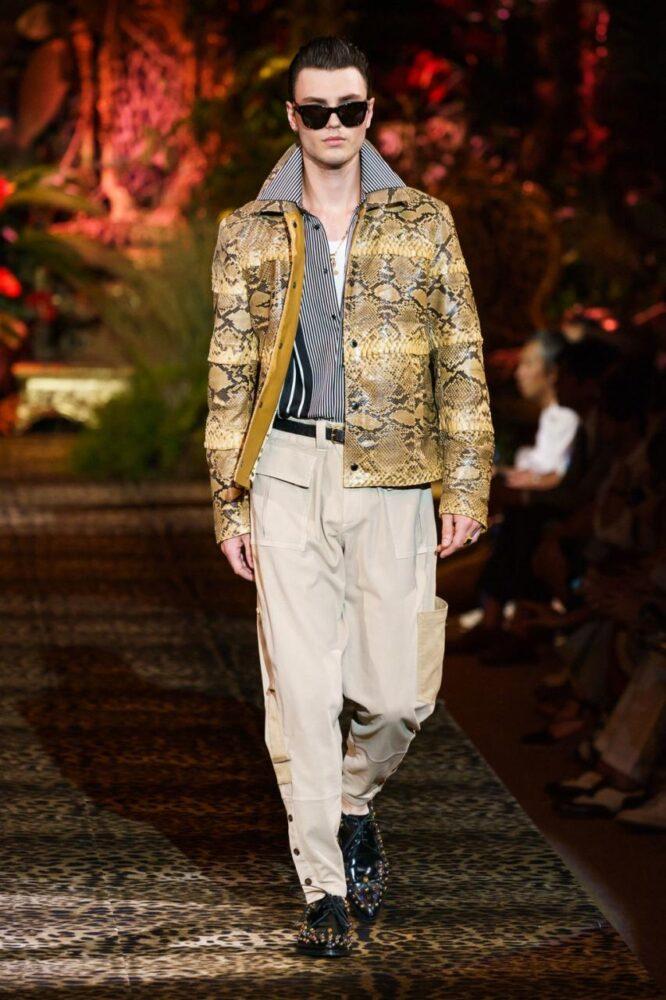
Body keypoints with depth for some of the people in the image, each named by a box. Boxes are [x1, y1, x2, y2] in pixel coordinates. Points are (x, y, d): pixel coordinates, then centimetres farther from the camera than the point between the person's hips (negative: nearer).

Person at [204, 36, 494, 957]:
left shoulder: (424, 224, 7)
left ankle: (354, 804, 30)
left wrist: (469, 485, 1)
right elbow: (230, 375, 8)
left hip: (393, 480, 0)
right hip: (290, 474, 0)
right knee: (300, 689, -4)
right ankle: (324, 890, 4)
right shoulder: (250, 235, 8)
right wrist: (229, 503, 3)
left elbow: (462, 362, 7)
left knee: (400, 691, -2)